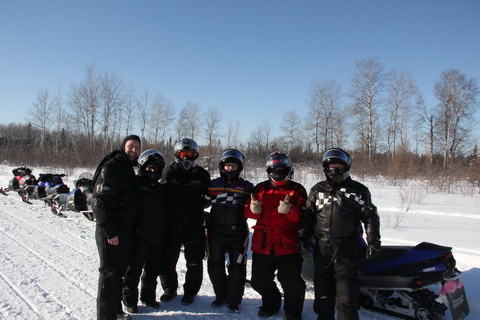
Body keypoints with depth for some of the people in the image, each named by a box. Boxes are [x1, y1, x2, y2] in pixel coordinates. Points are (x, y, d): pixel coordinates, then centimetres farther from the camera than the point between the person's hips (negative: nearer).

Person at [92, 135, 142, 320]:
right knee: (110, 273, -1)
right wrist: (110, 232, -22)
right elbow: (100, 202, -21)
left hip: (125, 231, 9)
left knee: (120, 271, 16)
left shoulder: (129, 168, 14)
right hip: (111, 232, -9)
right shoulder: (111, 167, -15)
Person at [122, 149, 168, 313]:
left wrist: (164, 235, 12)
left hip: (157, 238, 6)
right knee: (133, 270, 7)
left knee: (152, 270, 16)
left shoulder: (161, 189, 12)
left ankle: (148, 296, 31)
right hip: (139, 236, -5)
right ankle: (130, 299, 21)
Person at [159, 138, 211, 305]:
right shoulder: (169, 172, 4)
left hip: (194, 225, -1)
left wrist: (200, 204, -6)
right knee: (167, 259, 10)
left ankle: (190, 292, 27)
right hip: (171, 224, 1)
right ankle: (169, 288, 33)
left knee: (194, 260, 6)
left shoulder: (202, 174, 3)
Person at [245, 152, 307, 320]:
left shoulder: (297, 190, 1)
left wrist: (289, 210, -28)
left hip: (288, 244, -3)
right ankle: (271, 303, 40)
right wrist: (253, 209, -17)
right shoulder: (260, 188, 10)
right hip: (263, 243, 3)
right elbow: (247, 212, 5)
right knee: (259, 281, 13)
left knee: (291, 283, 1)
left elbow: (302, 216, -10)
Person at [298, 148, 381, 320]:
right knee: (322, 286, 13)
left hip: (347, 248, -3)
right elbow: (307, 215, 15)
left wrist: (373, 240, -6)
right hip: (321, 248, 4)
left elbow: (370, 216, 2)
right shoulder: (317, 190, 12)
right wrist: (302, 236, 6)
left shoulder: (358, 190, 3)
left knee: (347, 288, -4)